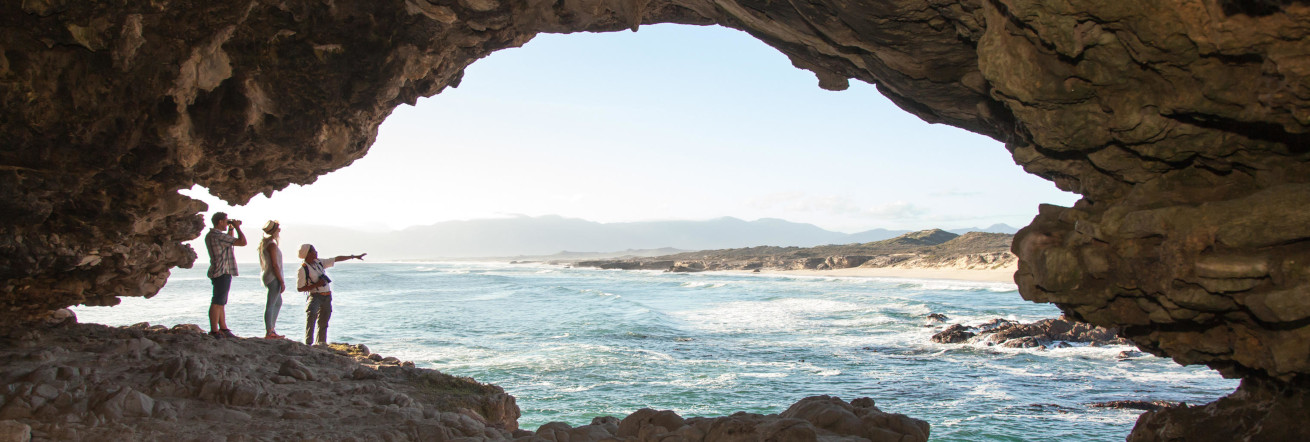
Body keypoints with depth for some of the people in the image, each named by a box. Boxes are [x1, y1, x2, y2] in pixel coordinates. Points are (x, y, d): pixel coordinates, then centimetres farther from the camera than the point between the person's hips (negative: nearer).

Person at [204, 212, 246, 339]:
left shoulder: (210, 236, 15)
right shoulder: (219, 236, -18)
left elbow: (229, 242, 32)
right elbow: (242, 242, -19)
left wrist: (231, 229, 21)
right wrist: (237, 227, -5)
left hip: (218, 273, 11)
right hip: (222, 272, -11)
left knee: (221, 303, 14)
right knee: (217, 303, -9)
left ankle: (224, 329, 19)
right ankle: (214, 331, -9)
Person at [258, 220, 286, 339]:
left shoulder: (264, 243, 14)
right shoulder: (272, 245, -16)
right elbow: (275, 265, -19)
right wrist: (282, 281, -16)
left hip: (267, 276, 10)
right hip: (273, 277, -10)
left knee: (278, 302, 19)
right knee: (270, 305, -7)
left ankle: (272, 328, 23)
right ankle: (269, 332, -5)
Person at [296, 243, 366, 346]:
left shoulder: (319, 262, 9)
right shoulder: (303, 269, -11)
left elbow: (337, 259, 16)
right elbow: (299, 288, -11)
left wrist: (354, 256, 19)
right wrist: (316, 285, -18)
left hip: (327, 296, 7)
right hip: (315, 296, -7)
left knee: (323, 322, 11)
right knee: (311, 314, -29)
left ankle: (321, 343, 23)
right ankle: (308, 342, -29)